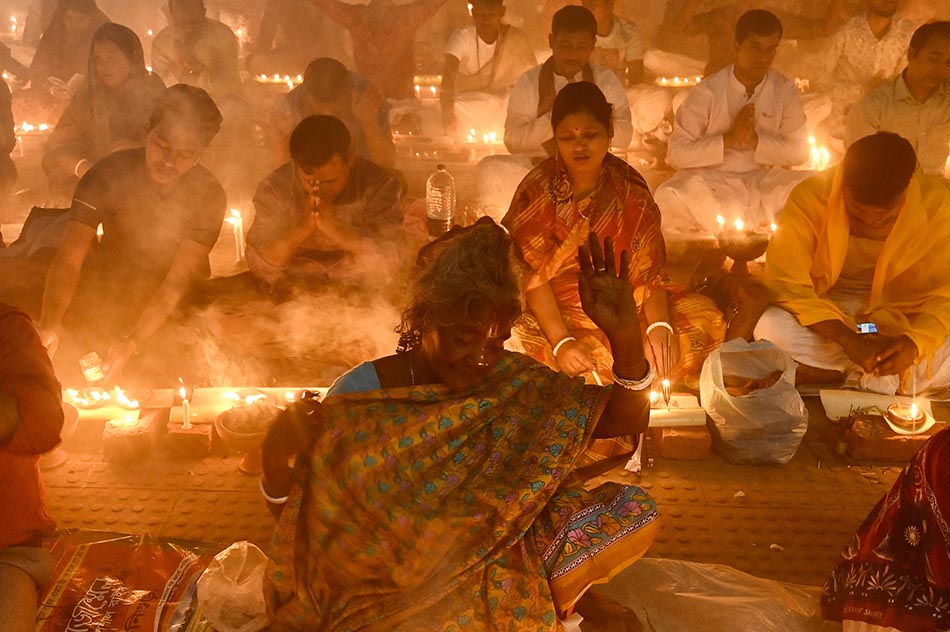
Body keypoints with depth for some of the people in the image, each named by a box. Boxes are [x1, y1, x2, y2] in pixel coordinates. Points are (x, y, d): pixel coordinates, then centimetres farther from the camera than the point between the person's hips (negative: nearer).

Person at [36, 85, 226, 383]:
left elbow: (178, 282, -21)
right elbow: (69, 258, -21)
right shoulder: (109, 173, -15)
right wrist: (50, 324, -39)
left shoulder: (209, 196, -17)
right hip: (107, 288, 1)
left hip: (177, 305, -1)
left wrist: (132, 342, -35)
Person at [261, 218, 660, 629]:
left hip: (501, 561, 3)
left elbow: (627, 418, -8)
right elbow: (296, 517, -8)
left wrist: (624, 332, -25)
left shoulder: (515, 386, -5)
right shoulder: (360, 396, -14)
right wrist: (275, 457, -30)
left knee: (634, 510, -14)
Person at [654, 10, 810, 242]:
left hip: (764, 182, 3)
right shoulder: (707, 92, -9)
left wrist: (755, 140, -17)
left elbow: (799, 152, -1)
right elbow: (676, 154, -13)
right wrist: (728, 139, -21)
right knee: (670, 199, -34)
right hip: (710, 183, -3)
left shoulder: (785, 91, 0)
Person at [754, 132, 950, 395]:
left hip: (903, 317, 0)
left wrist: (915, 340, -35)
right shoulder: (811, 197, -20)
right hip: (826, 313, 0)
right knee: (771, 330, -32)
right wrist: (848, 339, -34)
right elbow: (785, 282, -23)